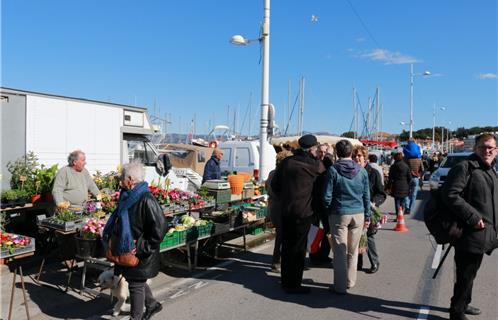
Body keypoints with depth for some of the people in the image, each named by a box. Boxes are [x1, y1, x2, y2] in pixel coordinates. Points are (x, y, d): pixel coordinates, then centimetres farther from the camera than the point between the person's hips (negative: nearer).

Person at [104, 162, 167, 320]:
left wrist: (142, 247, -22)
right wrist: (109, 235, 12)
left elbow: (160, 227, -27)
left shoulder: (146, 200, -25)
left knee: (136, 285, 8)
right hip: (127, 251, 9)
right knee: (137, 281, 23)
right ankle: (152, 304, 44)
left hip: (140, 256, -9)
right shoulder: (127, 196, 3)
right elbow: (118, 221, 21)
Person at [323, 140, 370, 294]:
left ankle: (340, 286, 9)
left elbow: (327, 196, -9)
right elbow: (366, 196, 6)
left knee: (340, 251, 4)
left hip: (339, 215, -3)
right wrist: (367, 216, 14)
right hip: (358, 214, 4)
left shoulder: (333, 170, -9)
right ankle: (350, 281, 29)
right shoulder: (361, 170, 2)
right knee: (353, 250, 16)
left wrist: (328, 211, 9)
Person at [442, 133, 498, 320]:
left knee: (470, 272, 21)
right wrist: (473, 217, -23)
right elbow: (450, 195, -22)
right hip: (470, 233, -9)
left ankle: (463, 304, 37)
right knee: (466, 275, -2)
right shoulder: (465, 167, -12)